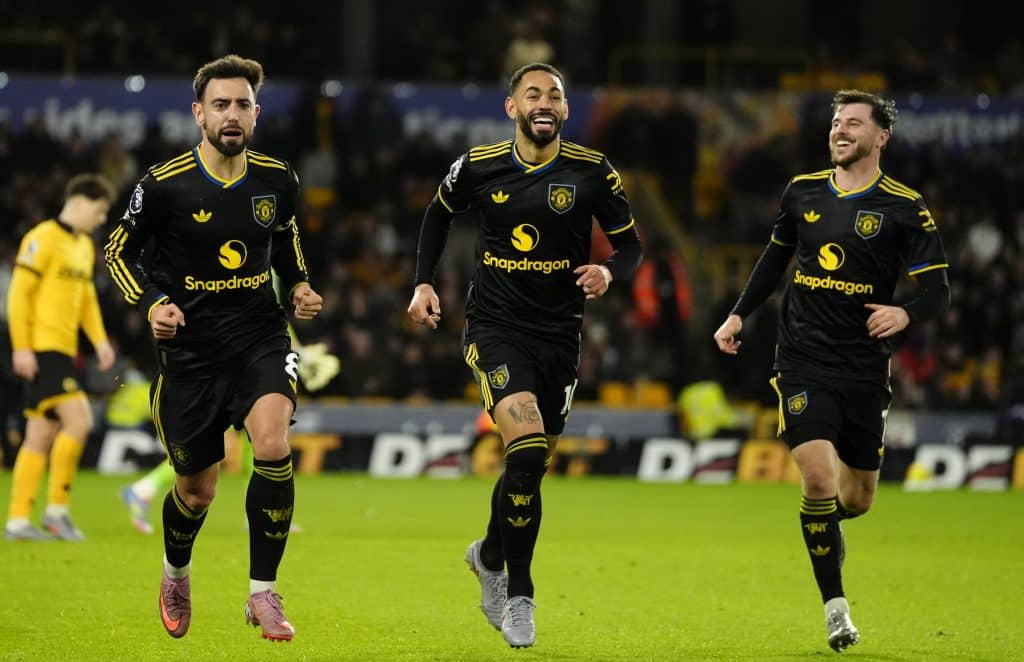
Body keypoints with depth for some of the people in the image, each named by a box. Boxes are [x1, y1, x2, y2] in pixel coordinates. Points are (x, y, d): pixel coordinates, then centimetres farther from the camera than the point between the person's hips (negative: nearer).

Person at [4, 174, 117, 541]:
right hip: (41, 348, -9)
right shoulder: (44, 238, -9)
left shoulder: (84, 246, 19)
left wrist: (100, 340, 11)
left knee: (41, 437, 7)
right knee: (78, 420, -17)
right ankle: (57, 509, -10)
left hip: (63, 351, 9)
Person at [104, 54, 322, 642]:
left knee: (274, 445, -27)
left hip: (261, 338, 1)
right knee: (196, 491, 8)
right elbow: (119, 252, 1)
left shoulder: (278, 179, -2)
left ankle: (263, 592, -14)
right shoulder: (165, 185, -12)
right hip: (189, 348, -1)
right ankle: (176, 573, 44)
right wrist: (152, 303, -15)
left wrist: (299, 286, 2)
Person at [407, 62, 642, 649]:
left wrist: (609, 271, -19)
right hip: (495, 329, -2)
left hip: (560, 333, 2)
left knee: (532, 465, 11)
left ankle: (490, 555, 42)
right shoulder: (478, 166, -2)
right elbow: (440, 214, 18)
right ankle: (519, 597, -8)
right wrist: (424, 283, 8)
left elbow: (631, 246, 3)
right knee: (528, 452, -21)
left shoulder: (592, 172, -4)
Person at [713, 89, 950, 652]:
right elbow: (776, 256, 22)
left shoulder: (905, 207, -5)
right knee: (819, 476, -18)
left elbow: (937, 291, -8)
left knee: (857, 498, 8)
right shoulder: (802, 192, 5)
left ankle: (824, 527, 46)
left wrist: (905, 314, -29)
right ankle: (835, 605, -7)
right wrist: (738, 314, 16)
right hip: (802, 362, 0)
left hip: (864, 368, 0)